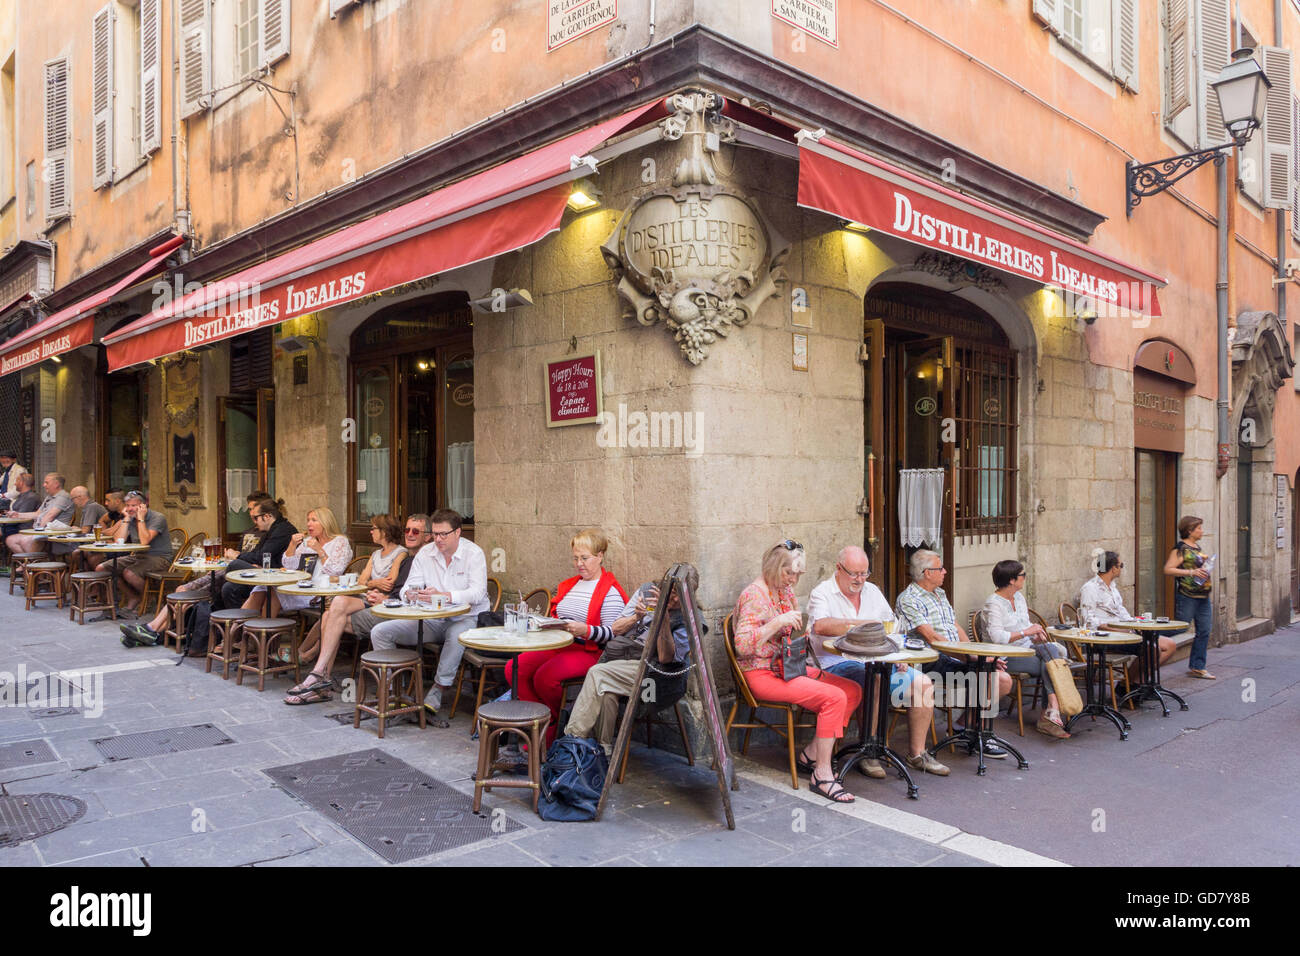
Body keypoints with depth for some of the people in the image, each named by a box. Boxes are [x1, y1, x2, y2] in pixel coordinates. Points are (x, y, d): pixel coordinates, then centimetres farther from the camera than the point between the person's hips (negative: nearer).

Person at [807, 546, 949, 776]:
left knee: (923, 683, -9)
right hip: (839, 663, -7)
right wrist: (862, 624, -23)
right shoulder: (822, 593, -3)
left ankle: (916, 754, 3)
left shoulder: (872, 591, 18)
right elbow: (821, 626, -24)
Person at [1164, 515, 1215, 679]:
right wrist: (1191, 572, -23)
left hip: (1203, 597, 9)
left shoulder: (1197, 546, 15)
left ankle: (1197, 667, 15)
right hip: (1187, 597, -9)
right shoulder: (1181, 548, -12)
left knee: (1204, 632, 8)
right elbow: (1168, 569, -19)